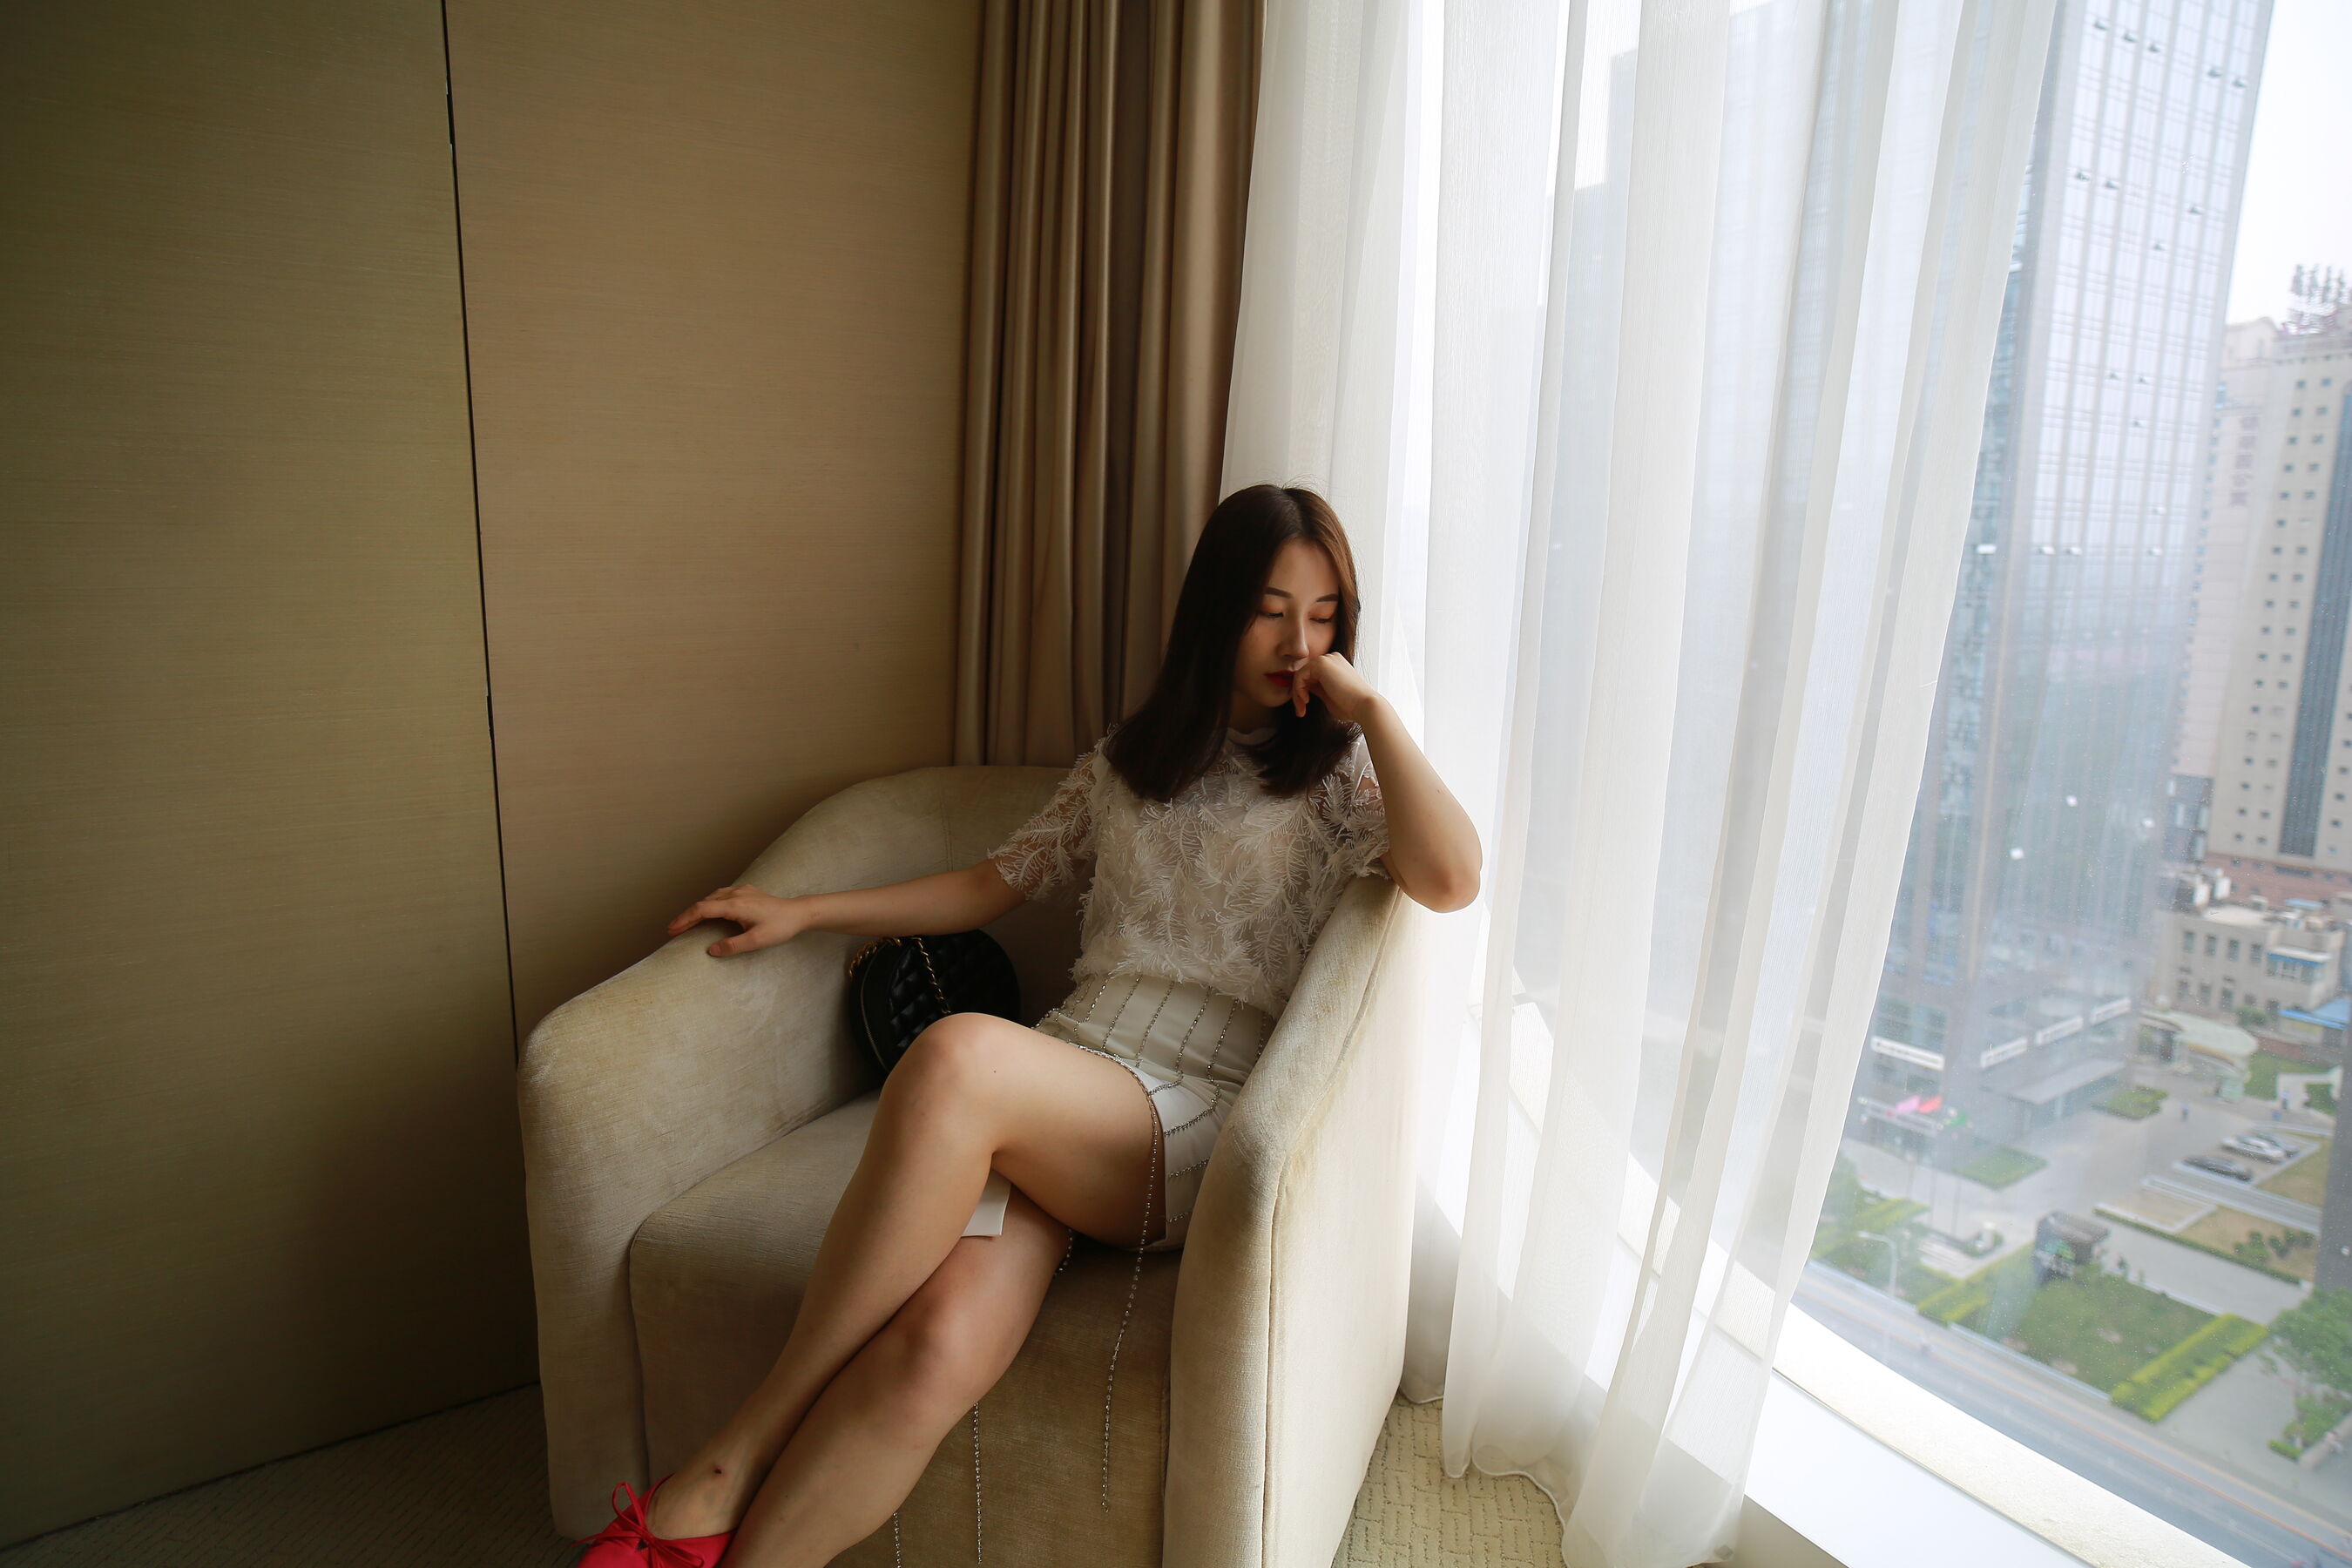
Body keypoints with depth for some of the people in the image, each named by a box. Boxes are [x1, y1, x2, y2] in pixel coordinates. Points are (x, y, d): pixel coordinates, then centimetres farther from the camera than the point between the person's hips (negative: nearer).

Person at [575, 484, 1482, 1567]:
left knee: (959, 1054, -35)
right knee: (941, 1347, -31)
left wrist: (1369, 704, -4)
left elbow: (1451, 879, -8)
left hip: (1198, 1123, -3)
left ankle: (734, 1460, -22)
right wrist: (805, 910, 21)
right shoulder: (1126, 761, 22)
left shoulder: (1338, 771, 11)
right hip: (1053, 1093, 3)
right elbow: (999, 882, 26)